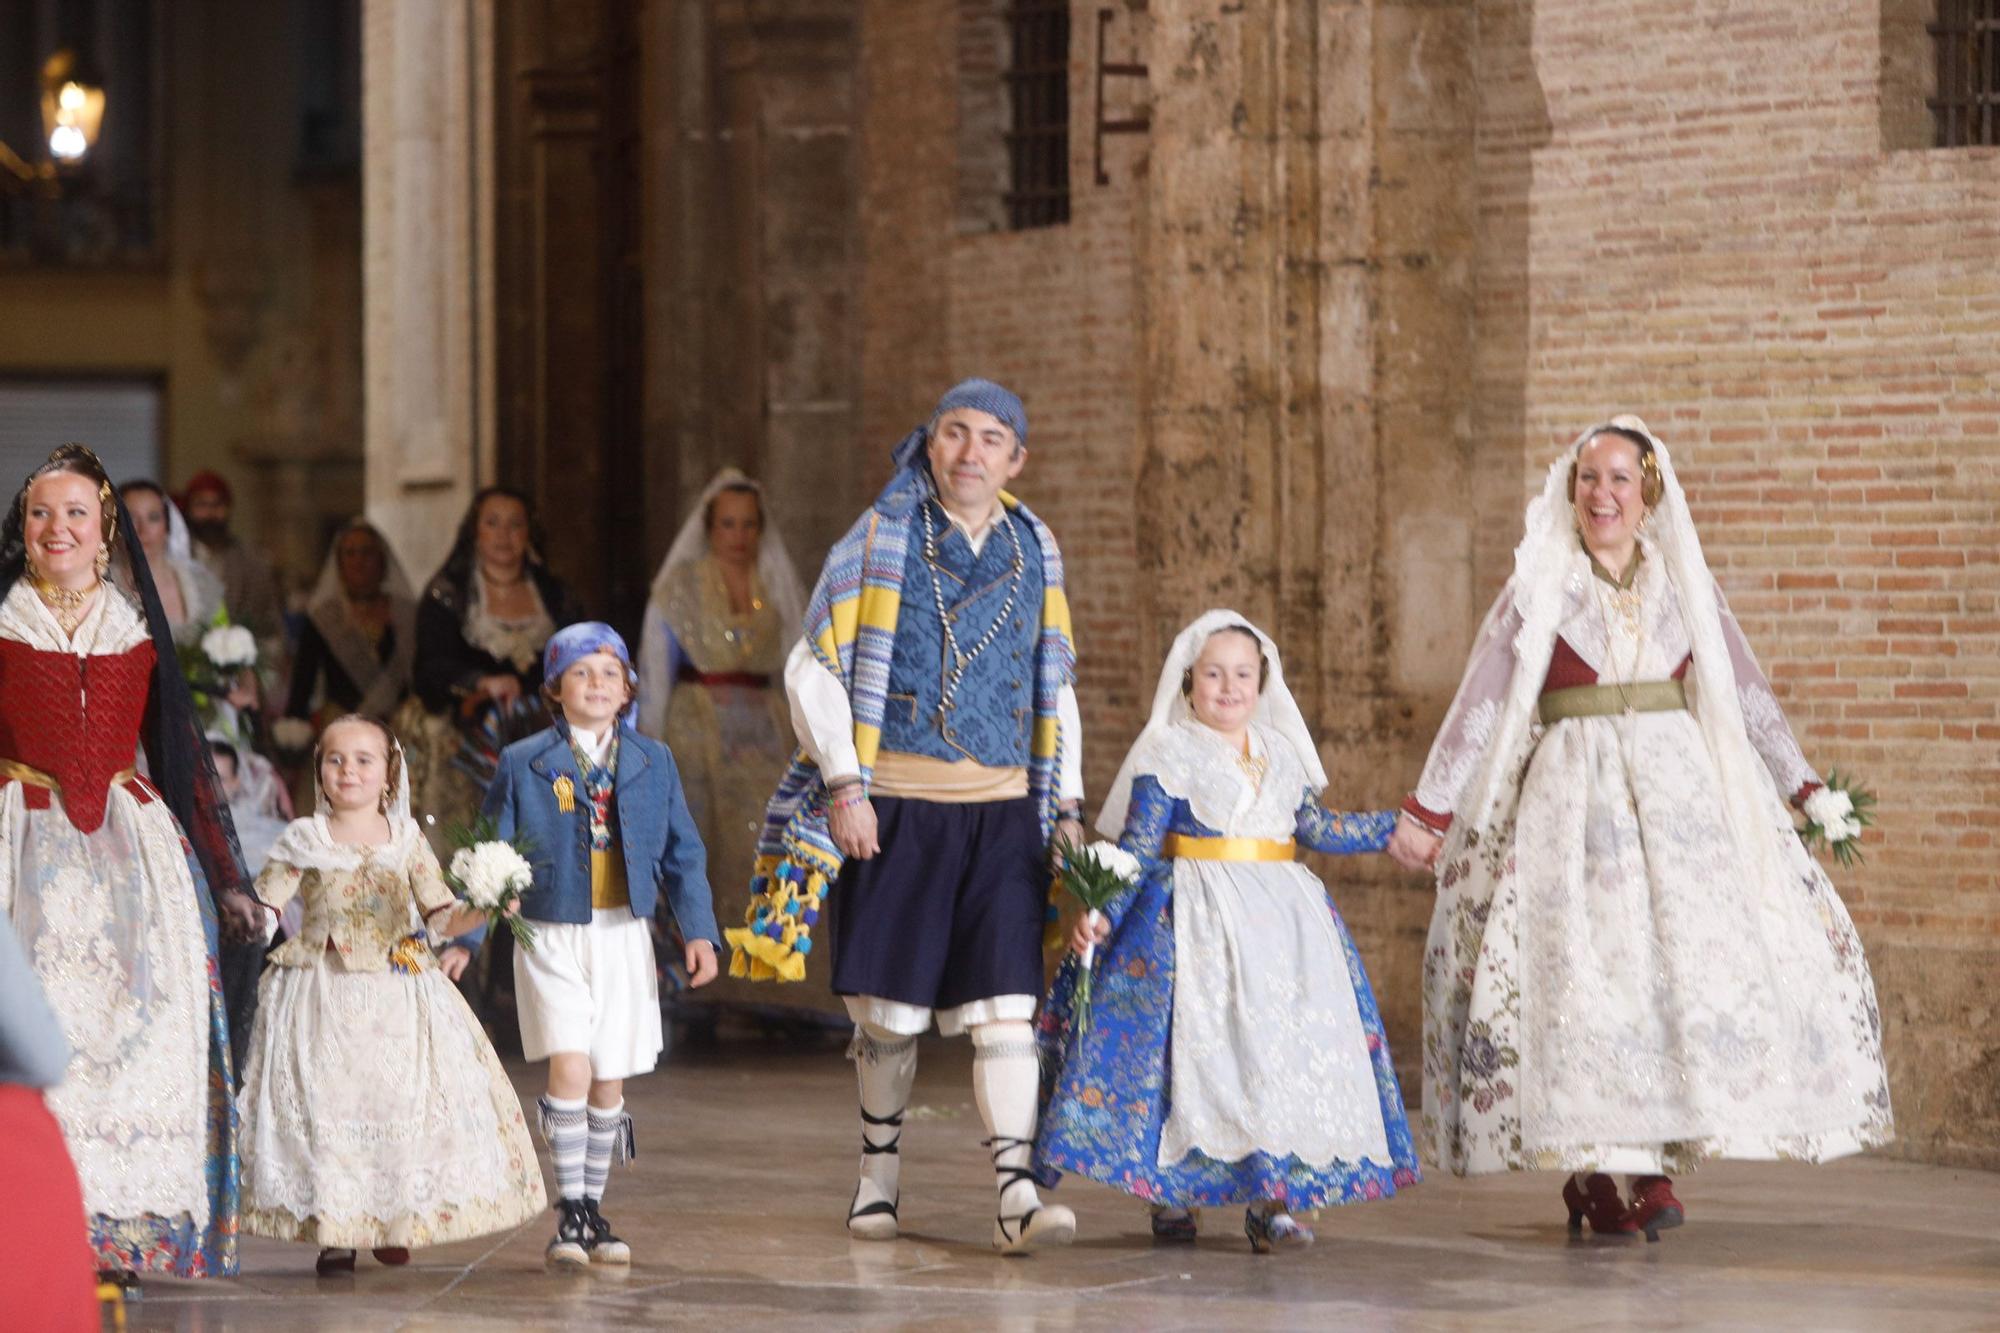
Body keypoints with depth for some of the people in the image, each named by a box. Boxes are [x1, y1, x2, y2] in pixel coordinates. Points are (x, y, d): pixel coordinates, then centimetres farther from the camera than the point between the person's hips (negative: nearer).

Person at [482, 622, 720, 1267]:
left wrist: (698, 931, 2)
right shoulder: (523, 764, 0)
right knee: (570, 1067, -17)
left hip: (624, 939, 3)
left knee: (609, 1081, 7)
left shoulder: (653, 761, 7)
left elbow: (681, 853, 10)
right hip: (552, 939, -3)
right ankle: (569, 1213, -8)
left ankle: (594, 1210, 20)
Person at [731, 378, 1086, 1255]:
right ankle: (877, 1181, 21)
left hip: (1004, 811, 2)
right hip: (897, 810, -2)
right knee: (892, 1011, 4)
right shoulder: (880, 538, 0)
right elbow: (812, 669, -2)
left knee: (1005, 1008, -8)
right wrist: (845, 787, -11)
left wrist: (1067, 802, 13)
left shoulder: (1036, 551, 11)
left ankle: (1016, 1198, -14)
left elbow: (1056, 688, 20)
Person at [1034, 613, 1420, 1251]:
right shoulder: (1169, 755, -2)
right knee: (1204, 1042, -12)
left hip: (1282, 910, 5)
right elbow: (1137, 849, -7)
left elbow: (1319, 828, 25)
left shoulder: (1280, 754, 15)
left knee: (1285, 1045, -4)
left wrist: (1402, 827, 27)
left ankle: (1270, 1197, -2)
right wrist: (1102, 910, -20)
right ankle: (1168, 1195, -1)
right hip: (1198, 919, -5)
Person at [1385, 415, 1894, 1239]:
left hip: (1677, 791, 3)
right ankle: (1589, 1171, -2)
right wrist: (1428, 809, -4)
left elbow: (1745, 692, 16)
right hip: (1574, 797, -3)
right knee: (1583, 975, -10)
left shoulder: (1684, 586, 10)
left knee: (1696, 955, -9)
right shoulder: (1540, 589, 3)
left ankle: (1655, 1164, -2)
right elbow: (1480, 705, 1)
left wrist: (1804, 789, 15)